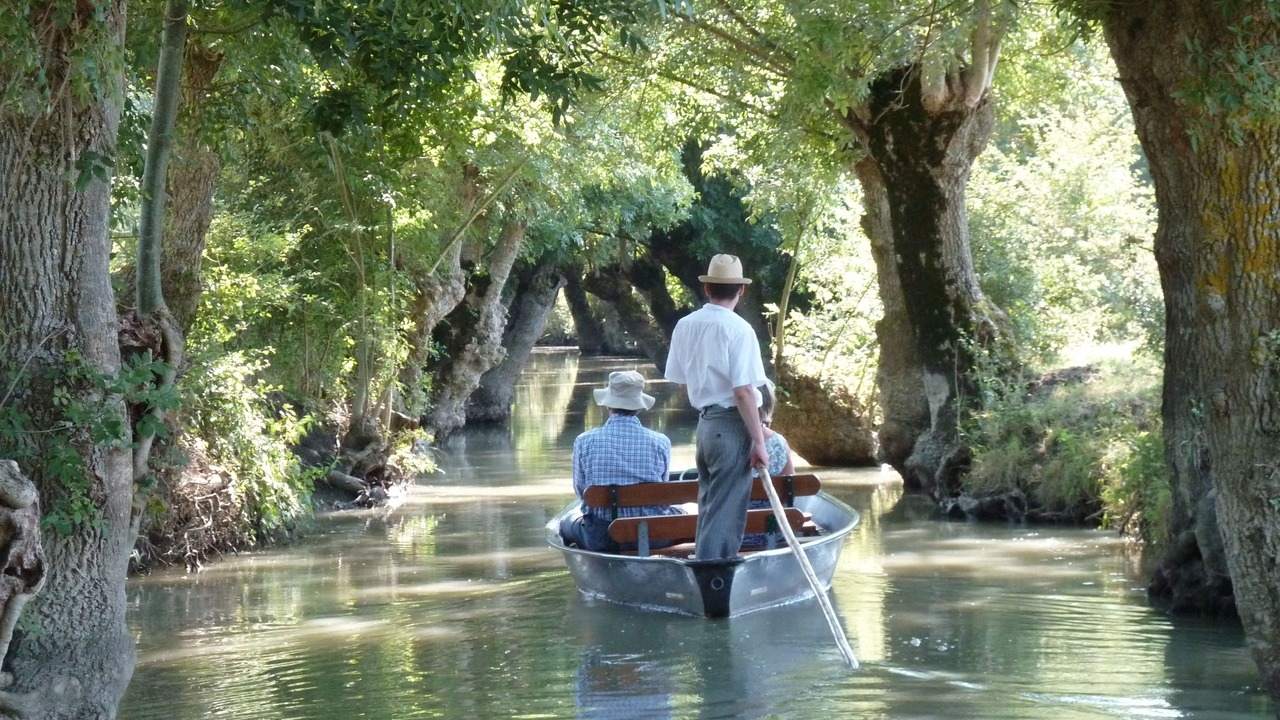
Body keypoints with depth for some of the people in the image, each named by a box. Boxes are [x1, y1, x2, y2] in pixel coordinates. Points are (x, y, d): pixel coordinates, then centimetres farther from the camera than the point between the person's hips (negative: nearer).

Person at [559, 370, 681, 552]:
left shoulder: (584, 442, -5)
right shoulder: (660, 442, -4)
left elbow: (581, 490, 7)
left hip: (601, 538, 0)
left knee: (568, 523, 33)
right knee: (678, 513, 33)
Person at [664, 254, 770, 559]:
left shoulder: (685, 326, 6)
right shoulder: (738, 329, -14)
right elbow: (743, 391, -18)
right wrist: (759, 441, -14)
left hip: (704, 423, 7)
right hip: (732, 428, -7)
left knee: (709, 507, 17)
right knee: (725, 513, -4)